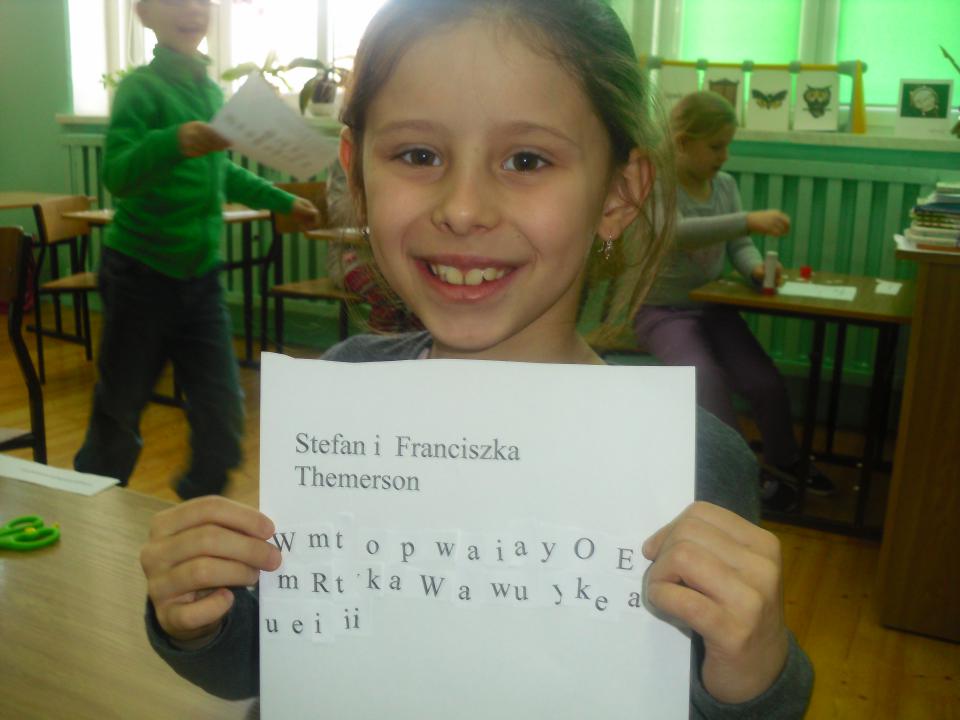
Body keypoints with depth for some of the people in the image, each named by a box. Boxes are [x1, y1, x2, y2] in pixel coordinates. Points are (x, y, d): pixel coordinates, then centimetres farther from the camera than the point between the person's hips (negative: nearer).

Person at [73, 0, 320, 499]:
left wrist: (283, 201, 31)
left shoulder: (213, 91, 7)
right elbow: (117, 175, -25)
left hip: (200, 276, 5)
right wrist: (173, 143, -42)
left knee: (223, 413, 3)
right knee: (119, 414, 6)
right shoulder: (141, 87, -12)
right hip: (141, 275, -5)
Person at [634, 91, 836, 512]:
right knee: (707, 380, -30)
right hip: (662, 312, -5)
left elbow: (738, 246, 6)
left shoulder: (725, 184, 4)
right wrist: (749, 221, -42)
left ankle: (783, 459, 16)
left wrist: (755, 267, -19)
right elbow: (675, 233, -35)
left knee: (766, 382, -11)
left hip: (713, 307, 5)